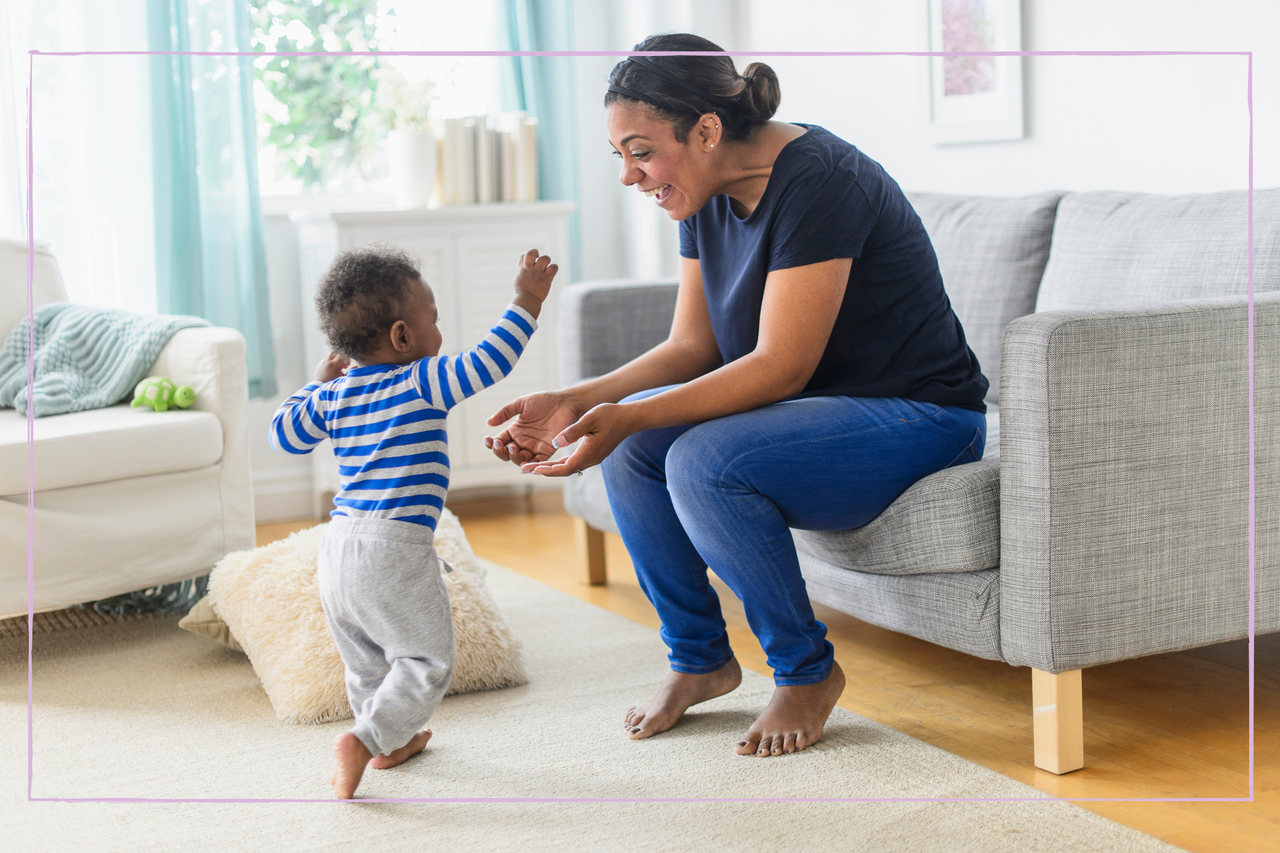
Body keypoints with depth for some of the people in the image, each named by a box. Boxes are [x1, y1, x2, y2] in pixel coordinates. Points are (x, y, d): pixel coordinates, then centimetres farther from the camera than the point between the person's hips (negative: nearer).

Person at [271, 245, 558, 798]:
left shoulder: (334, 396, 11)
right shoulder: (422, 384, -8)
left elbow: (283, 433, 21)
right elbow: (489, 361, -14)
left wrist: (318, 382, 31)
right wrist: (527, 301, -6)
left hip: (338, 549, 7)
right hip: (394, 547, -7)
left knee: (366, 659, 23)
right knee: (426, 659, 3)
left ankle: (391, 742, 38)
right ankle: (363, 740, -10)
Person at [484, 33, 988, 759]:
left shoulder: (817, 181, -24)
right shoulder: (711, 196, 2)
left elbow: (780, 368, -27)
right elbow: (692, 349, 4)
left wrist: (629, 416, -31)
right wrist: (577, 401, -10)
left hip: (919, 419, -9)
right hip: (815, 411, 9)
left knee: (705, 460, -29)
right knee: (632, 443, -7)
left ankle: (808, 671, -7)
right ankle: (699, 658, 8)